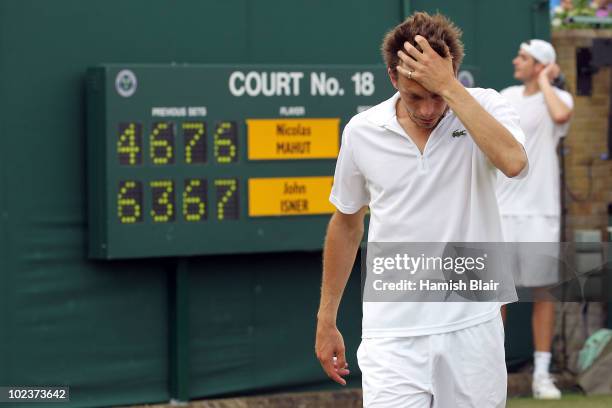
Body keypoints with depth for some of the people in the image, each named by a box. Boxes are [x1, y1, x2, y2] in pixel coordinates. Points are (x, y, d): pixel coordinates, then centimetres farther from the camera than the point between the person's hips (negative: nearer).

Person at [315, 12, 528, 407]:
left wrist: (448, 87, -24)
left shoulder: (486, 107, -3)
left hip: (472, 329, 0)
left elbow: (514, 162, -26)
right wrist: (326, 320, 17)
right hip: (393, 338, 0)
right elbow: (346, 225, 14)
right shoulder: (361, 132, 1)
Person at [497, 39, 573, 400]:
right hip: (501, 209, 3)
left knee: (542, 292, 3)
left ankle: (542, 374, 9)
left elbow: (561, 116, -31)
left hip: (540, 211, -3)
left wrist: (544, 81, -15)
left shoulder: (558, 97, -5)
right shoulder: (507, 97, 9)